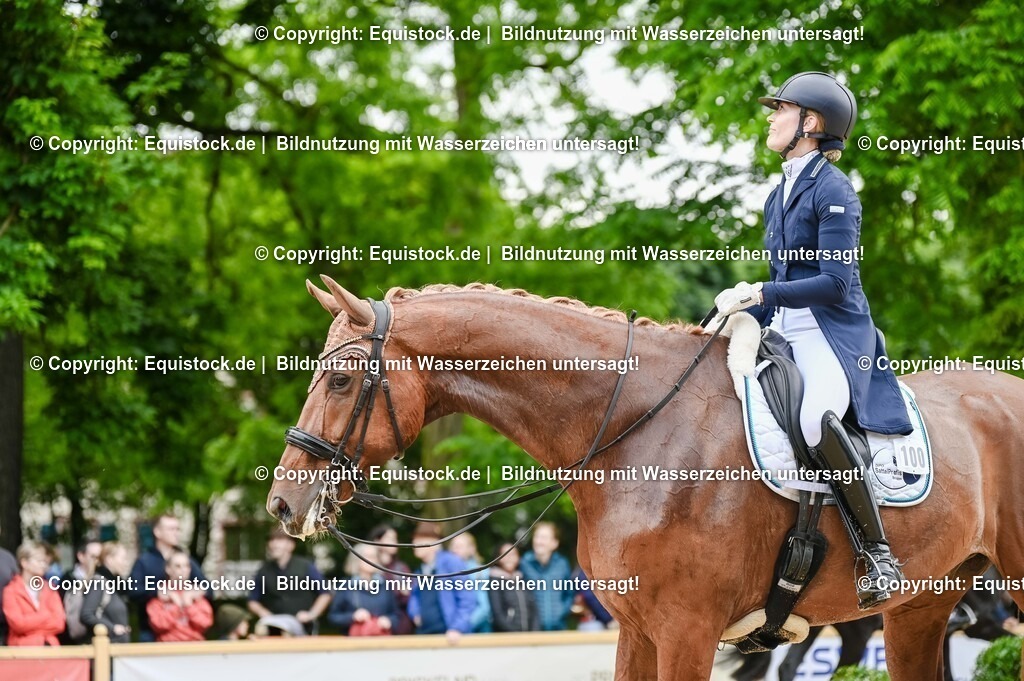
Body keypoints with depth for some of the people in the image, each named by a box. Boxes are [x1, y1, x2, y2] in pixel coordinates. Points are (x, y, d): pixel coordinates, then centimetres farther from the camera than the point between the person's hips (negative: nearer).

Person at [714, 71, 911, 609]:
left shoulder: (832, 191, -8)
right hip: (784, 332, 10)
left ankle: (878, 555, -29)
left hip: (834, 333, -10)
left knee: (816, 418, -38)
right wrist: (742, 318, 11)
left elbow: (834, 283, -16)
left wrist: (759, 293, -18)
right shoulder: (781, 195, 18)